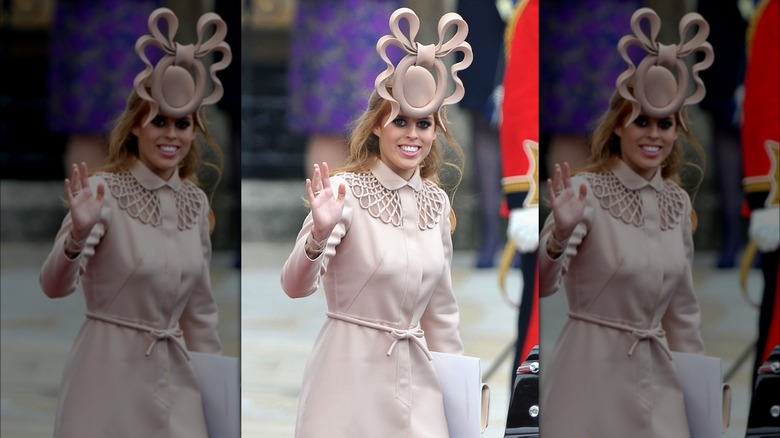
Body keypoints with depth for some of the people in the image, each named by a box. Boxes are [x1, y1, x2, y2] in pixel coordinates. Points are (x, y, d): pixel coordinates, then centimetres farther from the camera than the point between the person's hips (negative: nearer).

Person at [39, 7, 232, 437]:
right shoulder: (105, 191, -10)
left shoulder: (196, 201, 7)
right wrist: (77, 236, -38)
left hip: (172, 374, 5)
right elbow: (53, 286, -20)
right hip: (110, 370, -5)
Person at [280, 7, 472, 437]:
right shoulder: (346, 190, -10)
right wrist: (319, 235, -37)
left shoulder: (436, 201, 8)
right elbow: (295, 286, -19)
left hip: (414, 375, 5)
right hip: (351, 369, -5)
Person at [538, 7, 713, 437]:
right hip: (593, 371, -5)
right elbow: (543, 284, -22)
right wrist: (560, 235, -40)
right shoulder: (587, 190, -11)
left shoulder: (677, 201, 7)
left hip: (655, 375, 5)